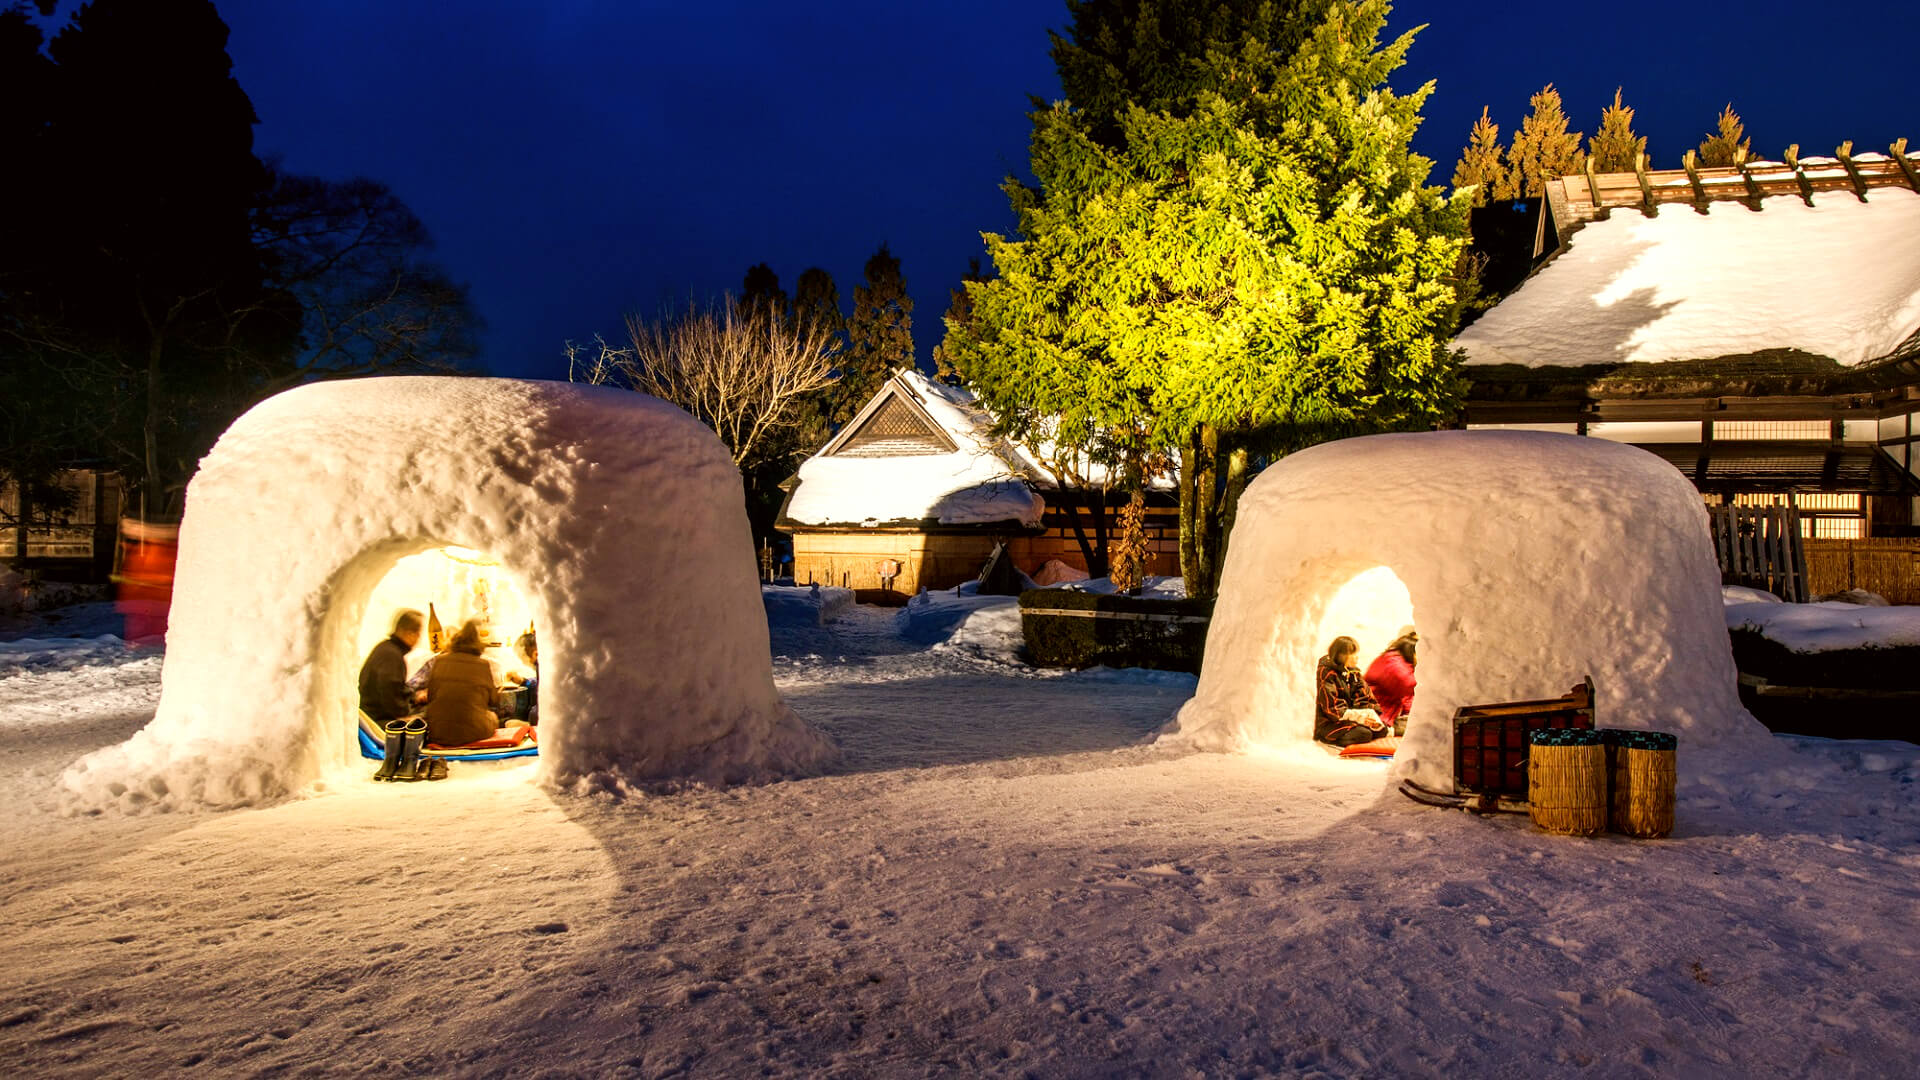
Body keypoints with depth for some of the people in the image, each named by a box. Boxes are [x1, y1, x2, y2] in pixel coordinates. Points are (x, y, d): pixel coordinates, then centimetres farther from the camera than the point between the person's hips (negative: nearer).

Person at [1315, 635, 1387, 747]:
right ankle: (1327, 738, -10)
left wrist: (1371, 715, -14)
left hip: (1352, 718, 8)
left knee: (1382, 730, -12)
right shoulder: (1327, 674, -13)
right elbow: (1332, 708, -18)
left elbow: (1365, 698, 7)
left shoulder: (1353, 672, 11)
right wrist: (1359, 716, -23)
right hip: (1330, 723, -8)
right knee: (1364, 734, -29)